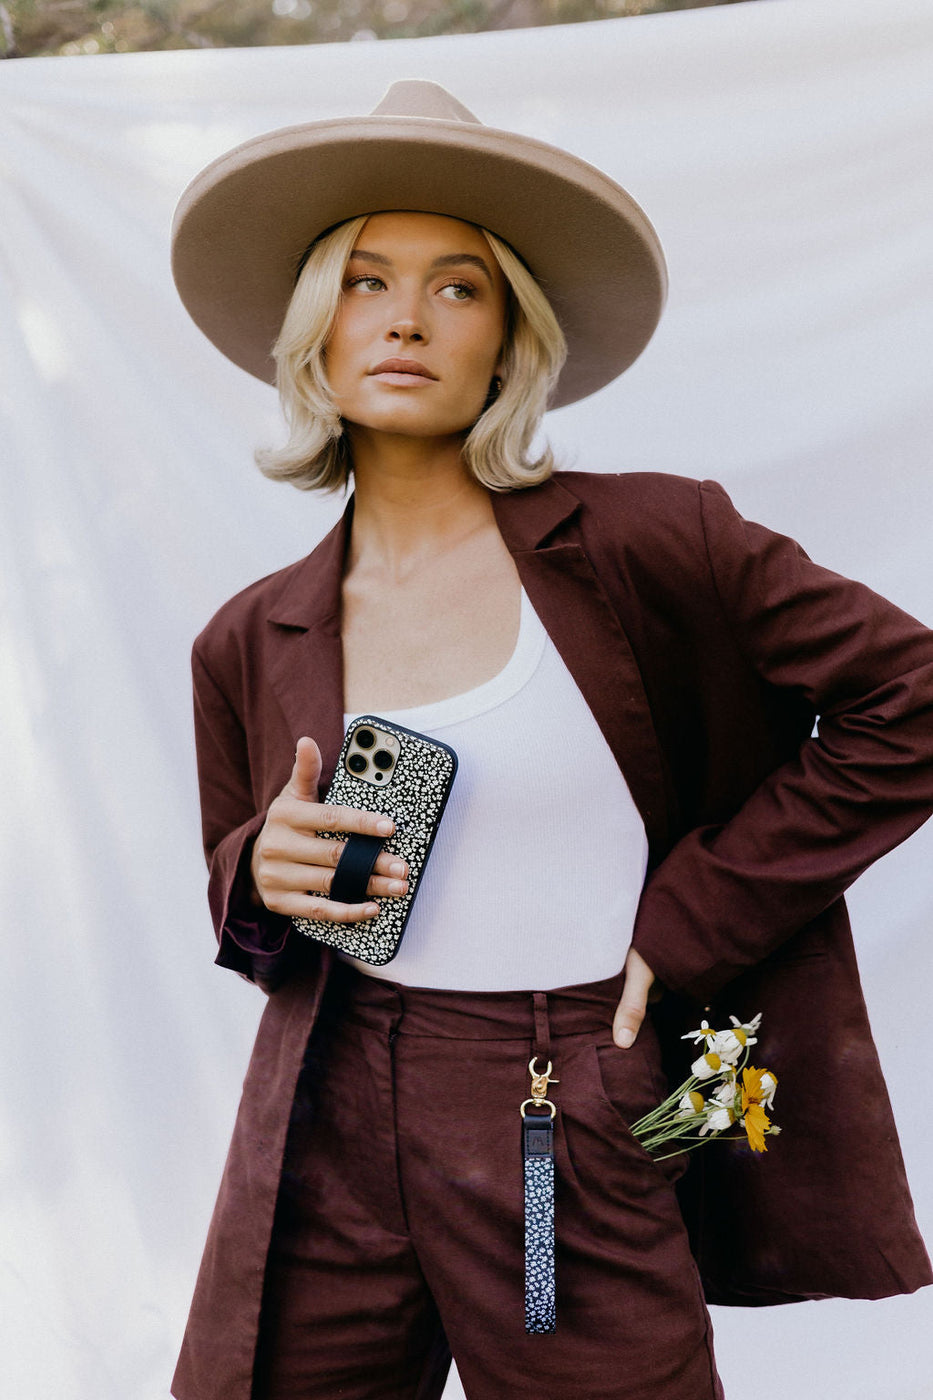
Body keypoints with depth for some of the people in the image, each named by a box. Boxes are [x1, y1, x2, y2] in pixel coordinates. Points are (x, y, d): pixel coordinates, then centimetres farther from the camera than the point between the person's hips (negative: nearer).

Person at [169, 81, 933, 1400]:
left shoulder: (645, 545, -8)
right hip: (323, 1150, 4)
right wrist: (264, 873, -8)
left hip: (581, 1163, -3)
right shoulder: (249, 644, 4)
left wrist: (684, 925, -6)